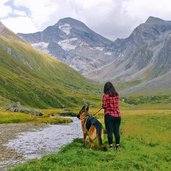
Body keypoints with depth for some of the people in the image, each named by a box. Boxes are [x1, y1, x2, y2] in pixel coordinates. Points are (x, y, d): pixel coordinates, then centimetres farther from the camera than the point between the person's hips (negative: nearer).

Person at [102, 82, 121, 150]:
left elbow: (104, 106, -12)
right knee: (116, 131, 11)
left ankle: (111, 146, 4)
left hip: (109, 115, -4)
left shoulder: (105, 95, -11)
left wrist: (103, 105, 7)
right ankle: (117, 145, 16)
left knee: (110, 131, 2)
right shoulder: (117, 95, 4)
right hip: (117, 115, 5)